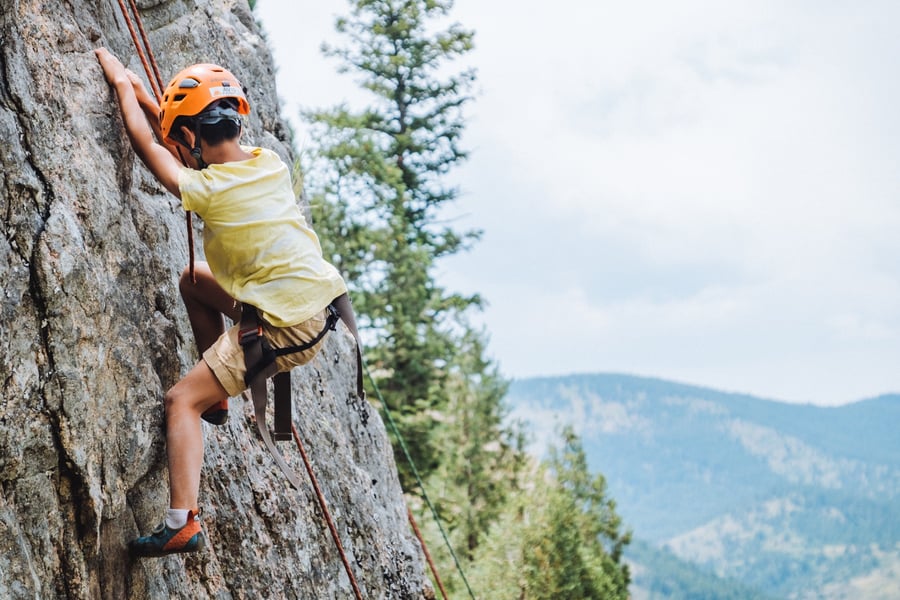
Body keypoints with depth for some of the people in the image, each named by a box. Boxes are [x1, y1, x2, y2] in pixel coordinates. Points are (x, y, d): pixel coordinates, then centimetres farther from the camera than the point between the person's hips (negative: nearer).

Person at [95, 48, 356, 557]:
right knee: (195, 280, 24)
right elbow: (212, 151, 23)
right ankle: (217, 396, 31)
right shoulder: (271, 164, 4)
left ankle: (183, 523, -7)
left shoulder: (206, 189, -14)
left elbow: (146, 142, 1)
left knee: (182, 400, 2)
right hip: (326, 300, 7)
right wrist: (146, 98, 26)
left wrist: (123, 85, 16)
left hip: (286, 329, -7)